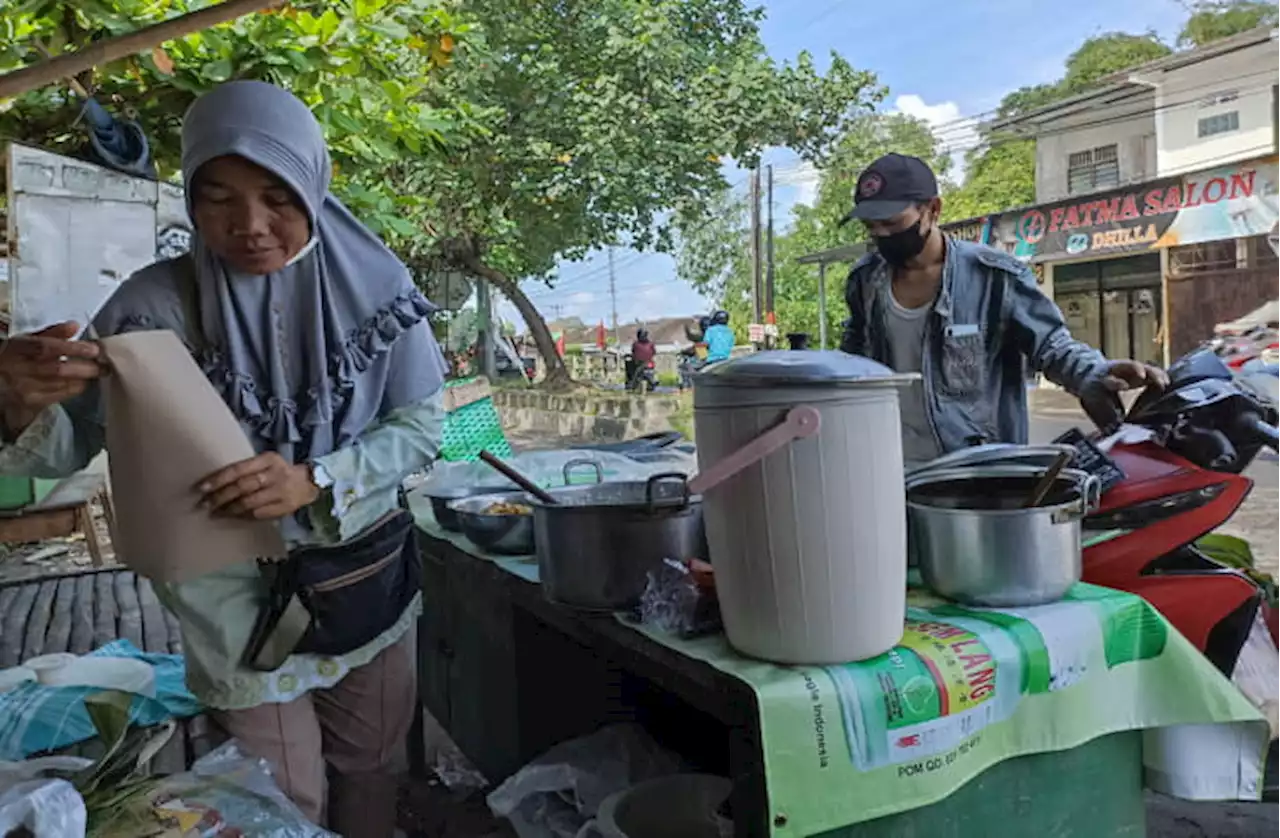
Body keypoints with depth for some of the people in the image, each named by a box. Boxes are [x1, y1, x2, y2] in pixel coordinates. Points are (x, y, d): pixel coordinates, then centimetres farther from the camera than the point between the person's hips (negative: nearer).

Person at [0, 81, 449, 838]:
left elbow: (421, 424, -9)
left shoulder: (372, 284, -12)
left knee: (372, 770, 22)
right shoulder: (159, 304, -13)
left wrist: (314, 483, -25)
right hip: (239, 599, -1)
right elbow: (68, 448, -9)